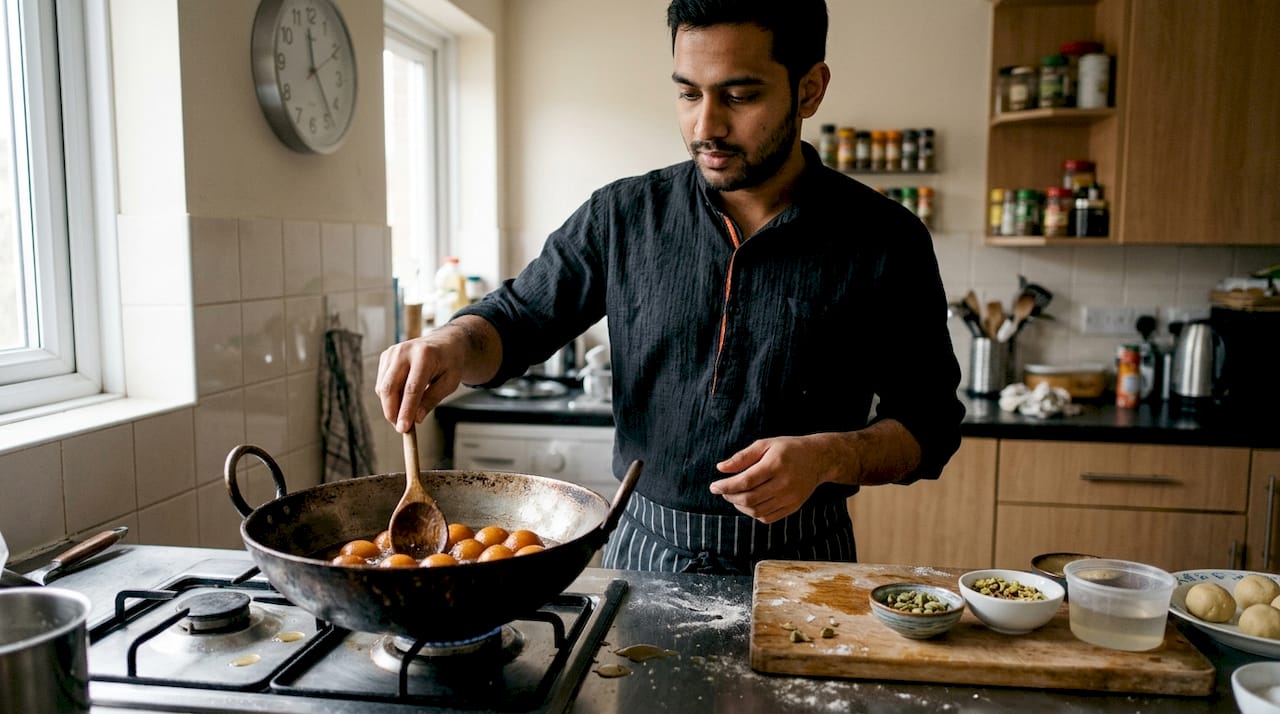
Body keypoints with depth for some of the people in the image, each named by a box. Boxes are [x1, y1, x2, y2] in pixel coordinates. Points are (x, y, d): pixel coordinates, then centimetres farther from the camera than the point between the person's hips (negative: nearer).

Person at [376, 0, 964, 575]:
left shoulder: (884, 241, -9)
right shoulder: (623, 216, -5)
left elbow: (930, 420, -4)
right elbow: (517, 317, 2)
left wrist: (831, 457, -23)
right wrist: (457, 343, -20)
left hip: (800, 562, -1)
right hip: (643, 551, 2)